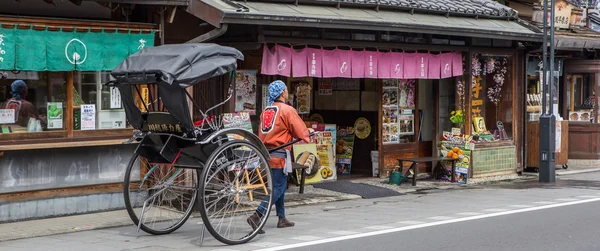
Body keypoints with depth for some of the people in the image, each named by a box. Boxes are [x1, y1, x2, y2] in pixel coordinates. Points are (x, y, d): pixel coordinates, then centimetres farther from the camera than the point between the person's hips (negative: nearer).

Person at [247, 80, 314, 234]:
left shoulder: (266, 110, 11)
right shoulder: (287, 110, -11)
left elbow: (261, 134, 13)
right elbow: (301, 133, -10)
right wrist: (309, 132, 10)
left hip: (267, 152, 8)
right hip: (280, 154, -8)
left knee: (279, 186, 19)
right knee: (278, 188, -4)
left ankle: (282, 218, 25)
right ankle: (257, 216, -15)